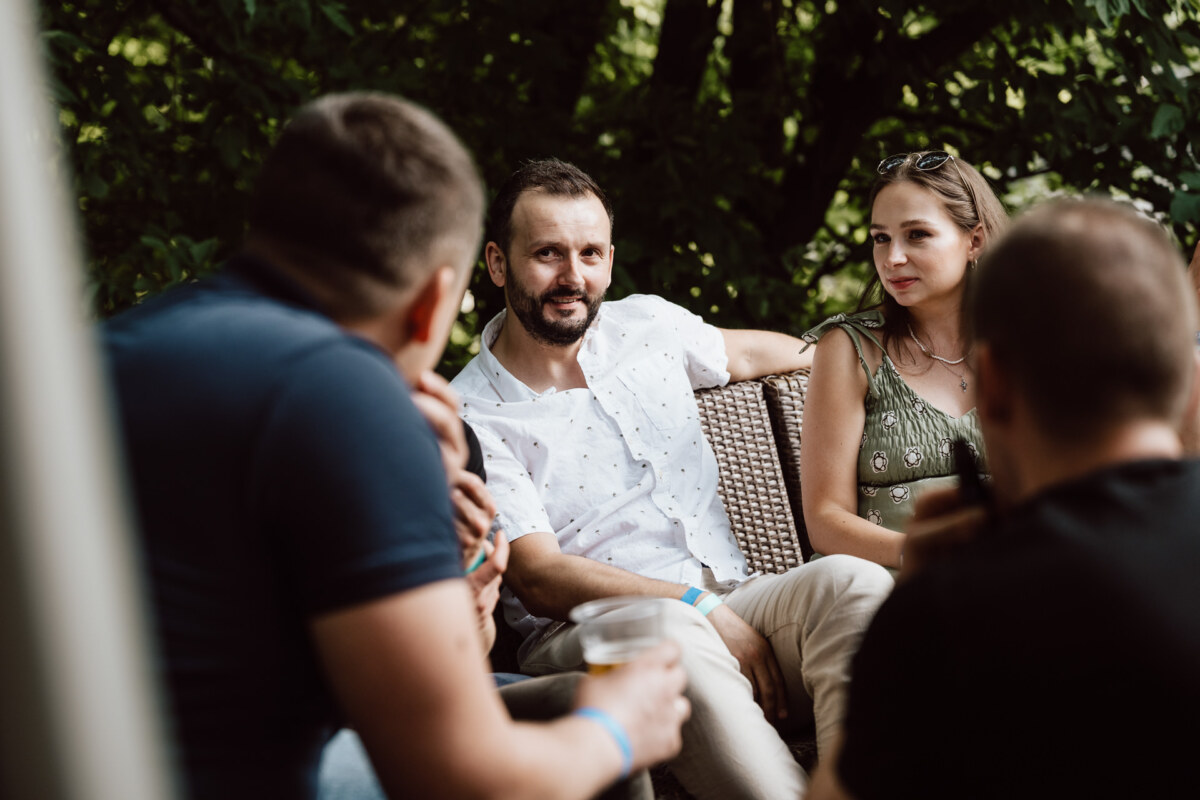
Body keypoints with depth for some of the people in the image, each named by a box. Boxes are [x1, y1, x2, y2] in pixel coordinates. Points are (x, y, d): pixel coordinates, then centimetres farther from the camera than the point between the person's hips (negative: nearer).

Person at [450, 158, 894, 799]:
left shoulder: (649, 324, 14)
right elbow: (540, 579, -11)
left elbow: (745, 351, 38)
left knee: (853, 582, -25)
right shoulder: (472, 415, -4)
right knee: (675, 632, -40)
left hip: (725, 607, 6)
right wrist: (701, 607, -19)